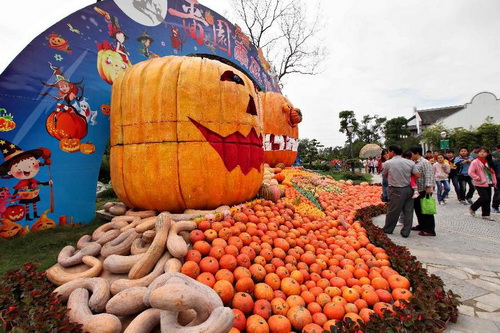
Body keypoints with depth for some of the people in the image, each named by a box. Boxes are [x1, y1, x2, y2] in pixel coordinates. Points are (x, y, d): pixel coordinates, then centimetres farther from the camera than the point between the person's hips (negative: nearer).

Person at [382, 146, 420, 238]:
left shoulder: (388, 163, -10)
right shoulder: (410, 163, -2)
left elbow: (384, 175, 3)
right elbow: (418, 175, -1)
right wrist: (407, 175, 14)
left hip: (396, 190, -3)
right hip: (408, 189, 4)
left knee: (393, 211, 9)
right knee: (408, 211, 10)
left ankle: (388, 229, 24)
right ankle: (405, 232, 16)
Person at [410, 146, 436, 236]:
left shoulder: (425, 162, -14)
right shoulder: (415, 163, 13)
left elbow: (428, 175, -22)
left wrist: (428, 187, -28)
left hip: (424, 191, -9)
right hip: (416, 190, 9)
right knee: (418, 209, 16)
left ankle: (430, 230, 3)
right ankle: (421, 225, 29)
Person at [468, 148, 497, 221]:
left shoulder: (489, 162, 11)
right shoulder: (475, 162, -9)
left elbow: (492, 172, 18)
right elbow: (471, 172, -13)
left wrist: (494, 182, 13)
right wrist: (478, 178, -17)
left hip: (488, 183, 7)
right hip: (480, 184, -7)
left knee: (488, 199, 7)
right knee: (485, 198, -13)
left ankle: (485, 215, 16)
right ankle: (472, 208, 10)